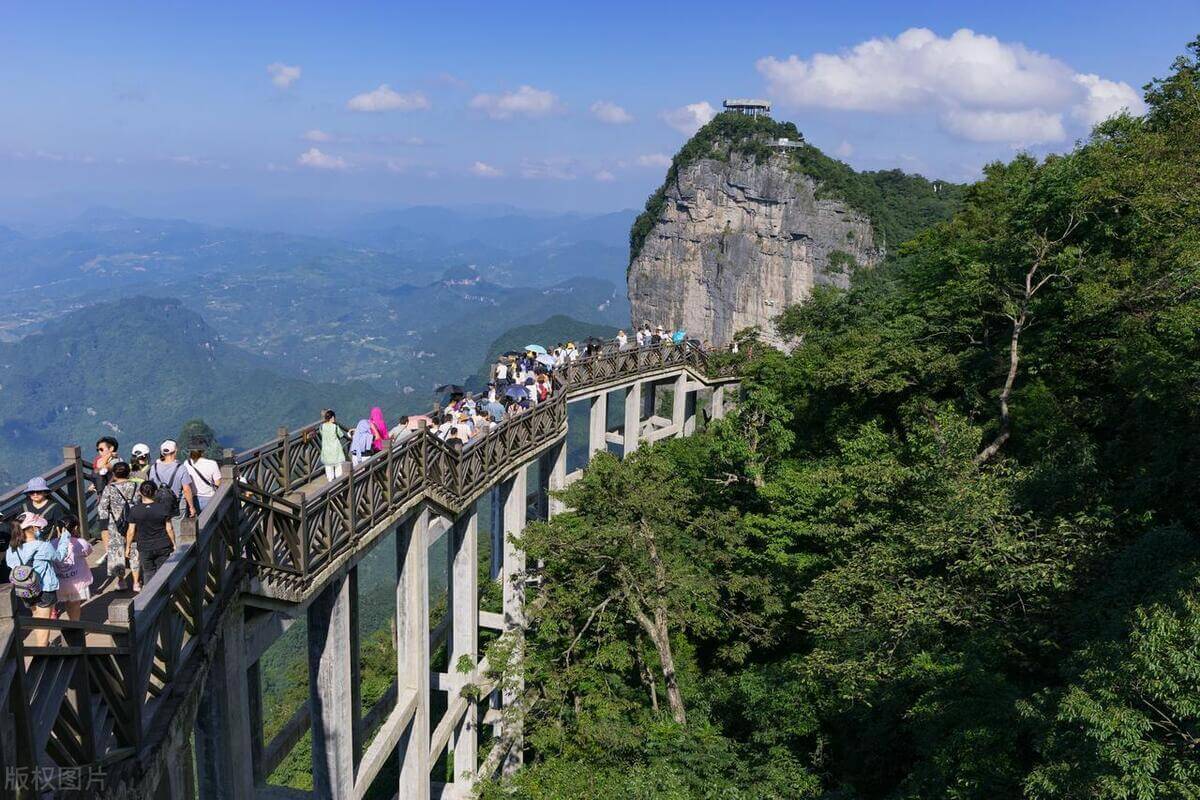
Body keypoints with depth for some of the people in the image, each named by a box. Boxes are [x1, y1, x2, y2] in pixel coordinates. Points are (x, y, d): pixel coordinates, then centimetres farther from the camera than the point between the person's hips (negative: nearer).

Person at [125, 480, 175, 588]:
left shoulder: (134, 510, -10)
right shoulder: (163, 507, -10)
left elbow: (131, 531, -4)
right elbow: (169, 528, -4)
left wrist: (128, 547, 9)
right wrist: (174, 543, 8)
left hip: (144, 548, 0)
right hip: (163, 546, 0)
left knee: (148, 573, 15)